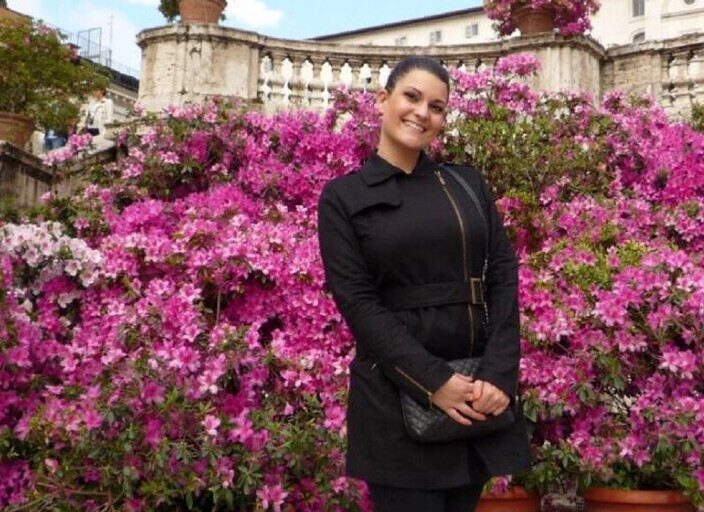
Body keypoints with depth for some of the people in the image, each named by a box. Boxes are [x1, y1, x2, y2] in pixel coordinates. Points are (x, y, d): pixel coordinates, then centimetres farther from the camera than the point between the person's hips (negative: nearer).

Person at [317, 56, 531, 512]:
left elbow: (505, 276, 3)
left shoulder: (469, 184, 10)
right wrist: (431, 380, -16)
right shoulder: (344, 196, 0)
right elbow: (357, 301, -8)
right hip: (397, 395, -3)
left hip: (480, 388, 4)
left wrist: (498, 373, -11)